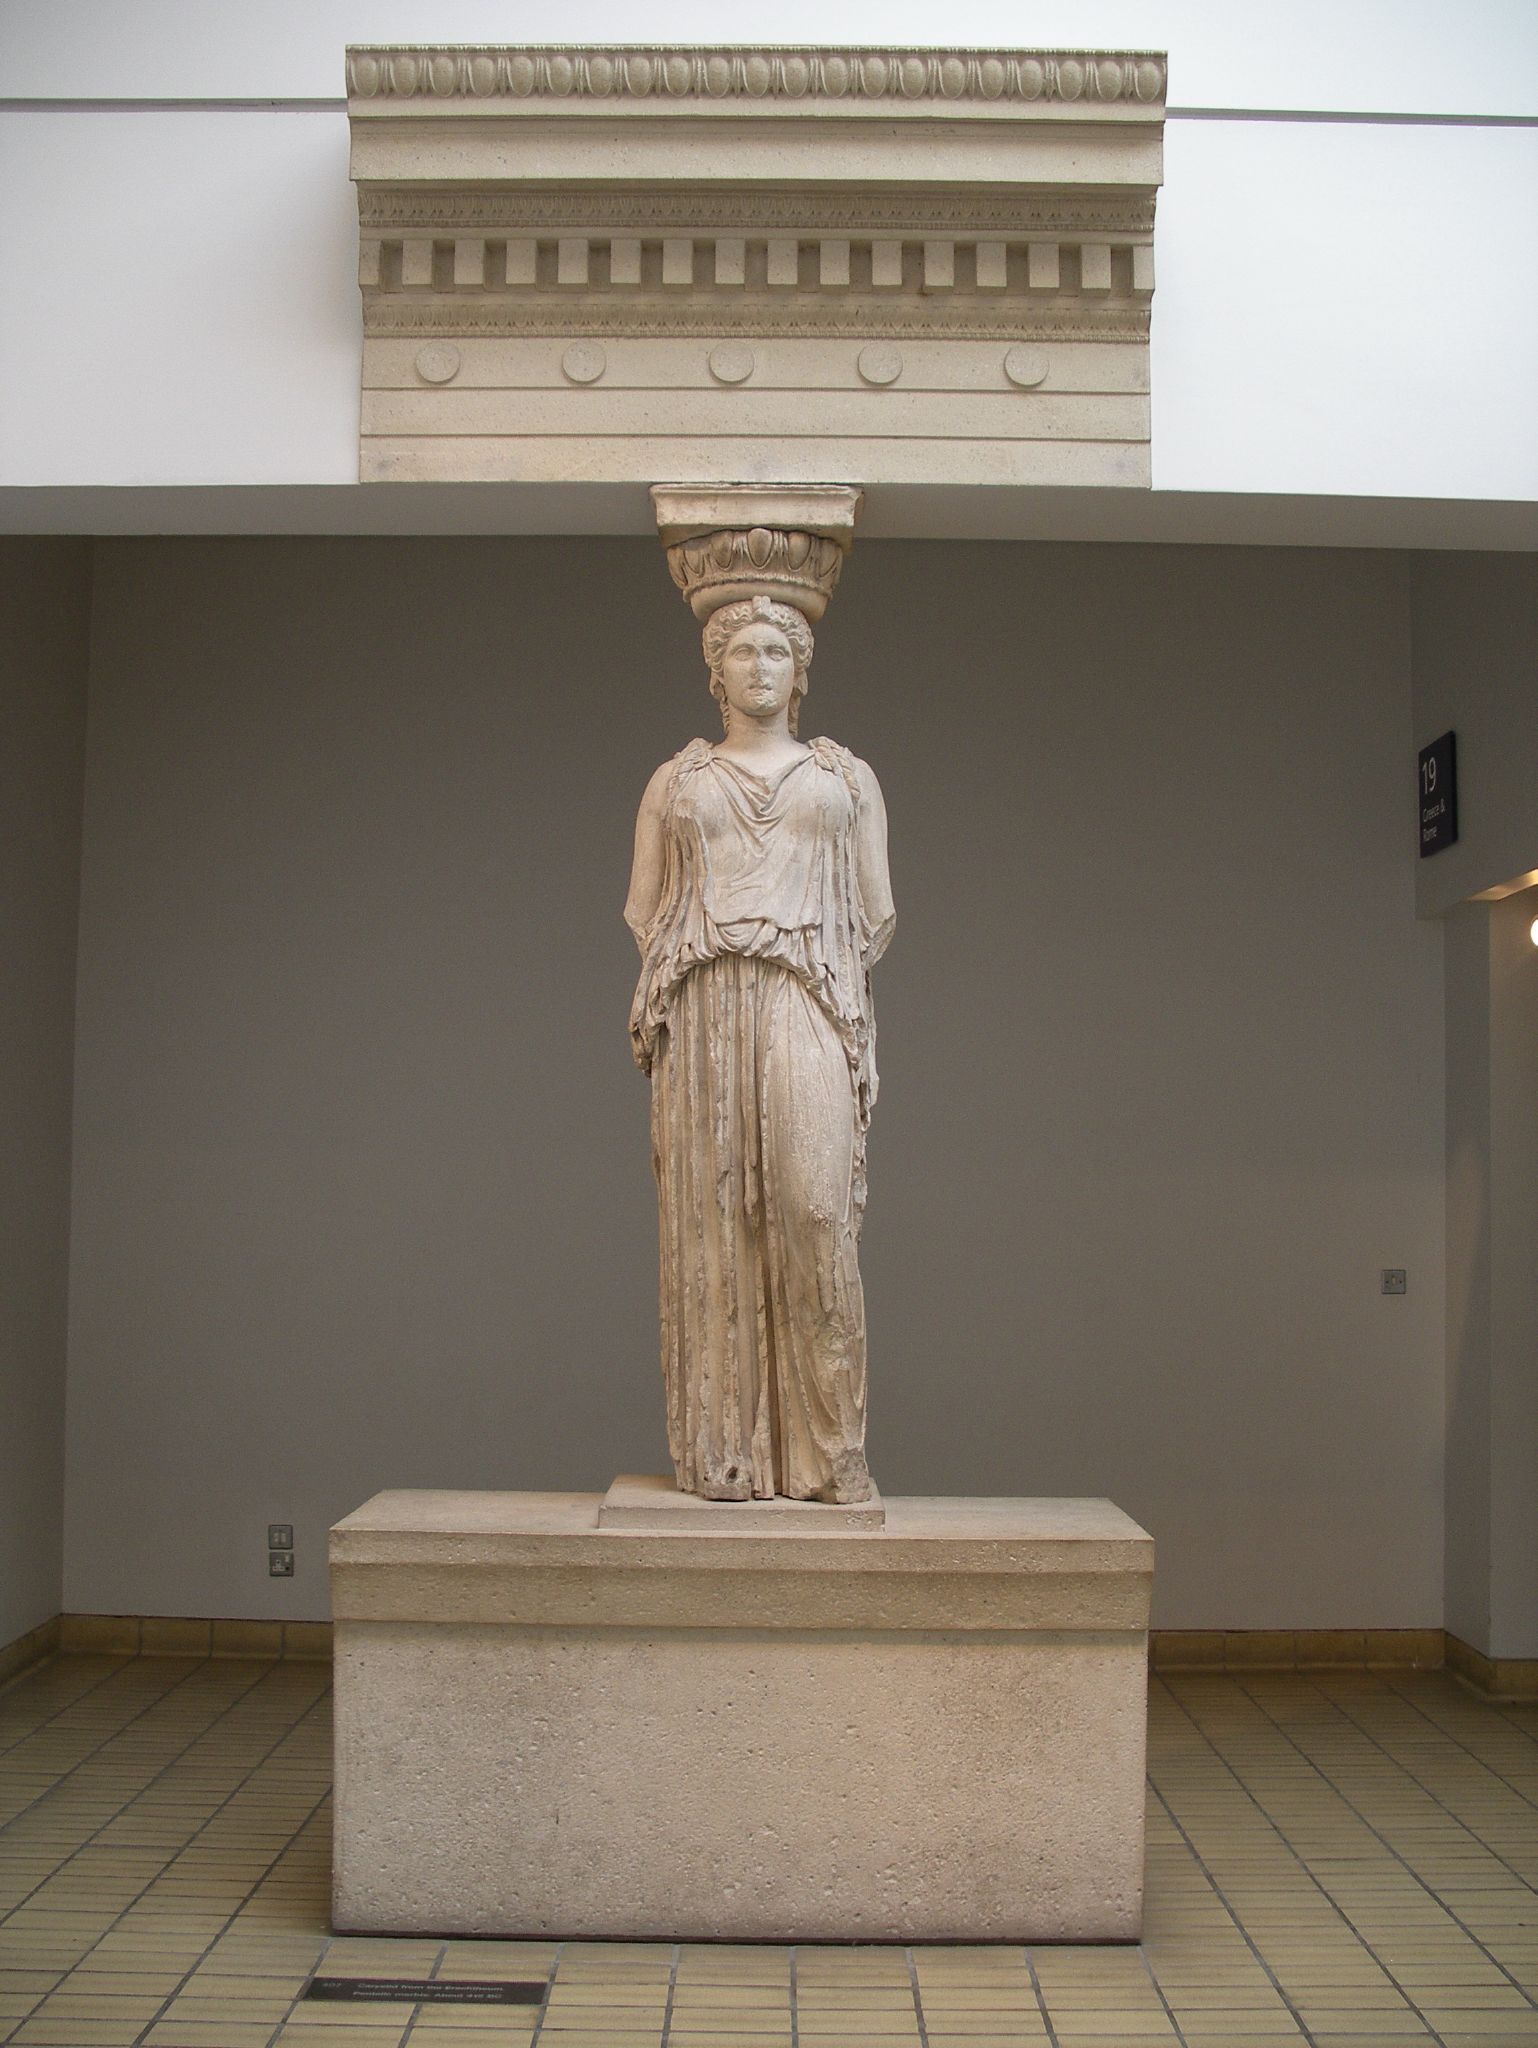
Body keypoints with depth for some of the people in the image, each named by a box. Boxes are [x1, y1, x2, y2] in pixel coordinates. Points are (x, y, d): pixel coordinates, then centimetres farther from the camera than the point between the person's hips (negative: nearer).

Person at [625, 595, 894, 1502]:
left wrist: (823, 970, 7)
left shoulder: (848, 776, 18)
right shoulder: (674, 780, 19)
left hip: (809, 1012, -1)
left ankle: (826, 1452, -10)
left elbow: (876, 917, 15)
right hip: (701, 1016, 1)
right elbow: (642, 913, 14)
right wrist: (712, 967, 6)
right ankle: (722, 1451, -3)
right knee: (709, 1218, -6)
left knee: (812, 1208, -14)